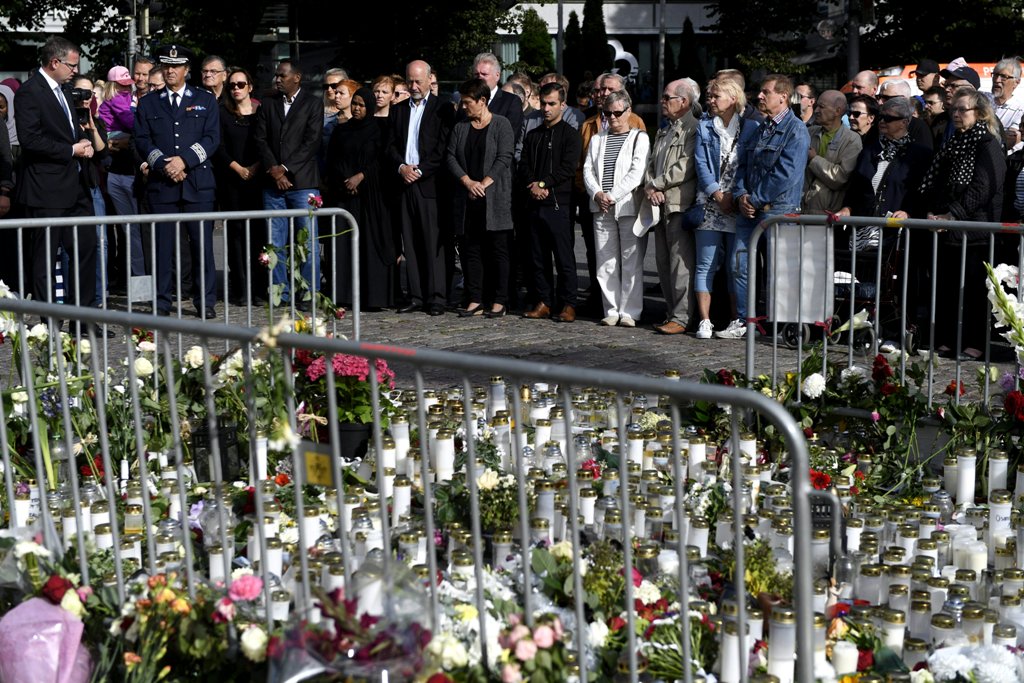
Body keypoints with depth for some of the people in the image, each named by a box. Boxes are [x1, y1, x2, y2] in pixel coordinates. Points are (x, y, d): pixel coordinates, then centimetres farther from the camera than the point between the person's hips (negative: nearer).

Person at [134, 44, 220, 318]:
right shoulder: (148, 103, 15)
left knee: (202, 243, -2)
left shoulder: (206, 101, 12)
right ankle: (161, 303, 4)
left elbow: (211, 138, 2)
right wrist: (164, 164, -10)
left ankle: (205, 302, 5)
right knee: (163, 244, -1)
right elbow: (142, 141, 6)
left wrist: (184, 160, -11)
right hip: (161, 183, 1)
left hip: (197, 182, -1)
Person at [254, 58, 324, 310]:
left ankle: (309, 293, 2)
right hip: (273, 182, 4)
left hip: (302, 181, -4)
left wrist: (285, 168, -10)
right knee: (275, 242, 4)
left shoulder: (313, 103, 2)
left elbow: (312, 142, -6)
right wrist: (273, 169, -7)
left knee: (307, 242, -4)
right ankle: (280, 292, 11)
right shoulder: (268, 104, 14)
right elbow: (261, 139, 8)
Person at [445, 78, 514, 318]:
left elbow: (504, 159, -8)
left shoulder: (501, 125, -1)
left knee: (497, 250, -2)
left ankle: (499, 301, 3)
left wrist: (484, 184, -15)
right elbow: (451, 157, 7)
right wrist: (468, 181, -9)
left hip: (495, 198, -5)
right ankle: (475, 301, 8)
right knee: (470, 250, 4)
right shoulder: (460, 127, 13)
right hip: (467, 200, 5)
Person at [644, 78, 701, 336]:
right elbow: (651, 164, 19)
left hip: (680, 204, -9)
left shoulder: (694, 129, -8)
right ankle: (671, 312, 18)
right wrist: (649, 188, -1)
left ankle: (681, 318, -8)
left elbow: (685, 168, -17)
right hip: (661, 205, 9)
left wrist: (657, 185, -10)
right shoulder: (663, 132, 22)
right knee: (663, 262, 11)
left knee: (680, 262, -9)